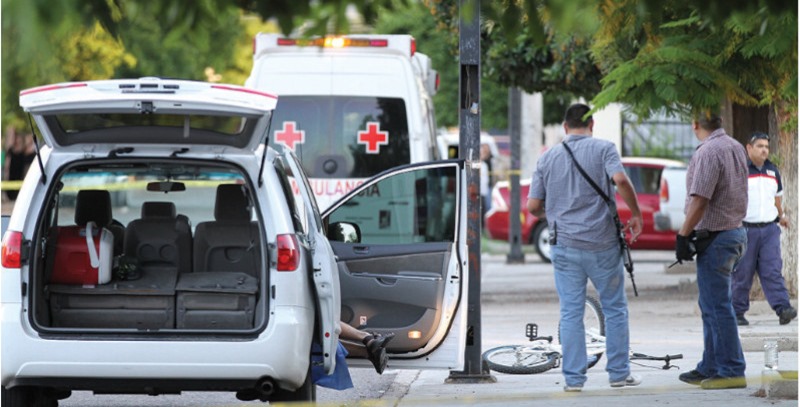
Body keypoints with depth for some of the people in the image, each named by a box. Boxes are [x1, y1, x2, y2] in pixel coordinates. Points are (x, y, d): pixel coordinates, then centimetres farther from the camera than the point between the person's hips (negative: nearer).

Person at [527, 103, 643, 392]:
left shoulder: (548, 158, 7)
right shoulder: (603, 149, -2)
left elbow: (533, 206, 6)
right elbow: (620, 180, -20)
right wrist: (636, 214, -8)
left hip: (564, 245, 2)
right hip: (602, 243, -2)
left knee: (570, 312, 5)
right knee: (615, 308, 10)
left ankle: (573, 377, 3)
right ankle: (619, 373, 12)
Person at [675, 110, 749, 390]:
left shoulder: (708, 152, -18)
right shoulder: (736, 147, 12)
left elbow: (699, 200, -22)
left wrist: (683, 235, -13)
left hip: (715, 238, -10)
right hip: (735, 230, 10)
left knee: (717, 307, -5)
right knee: (711, 306, 17)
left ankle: (732, 372, -4)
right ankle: (710, 369, 22)